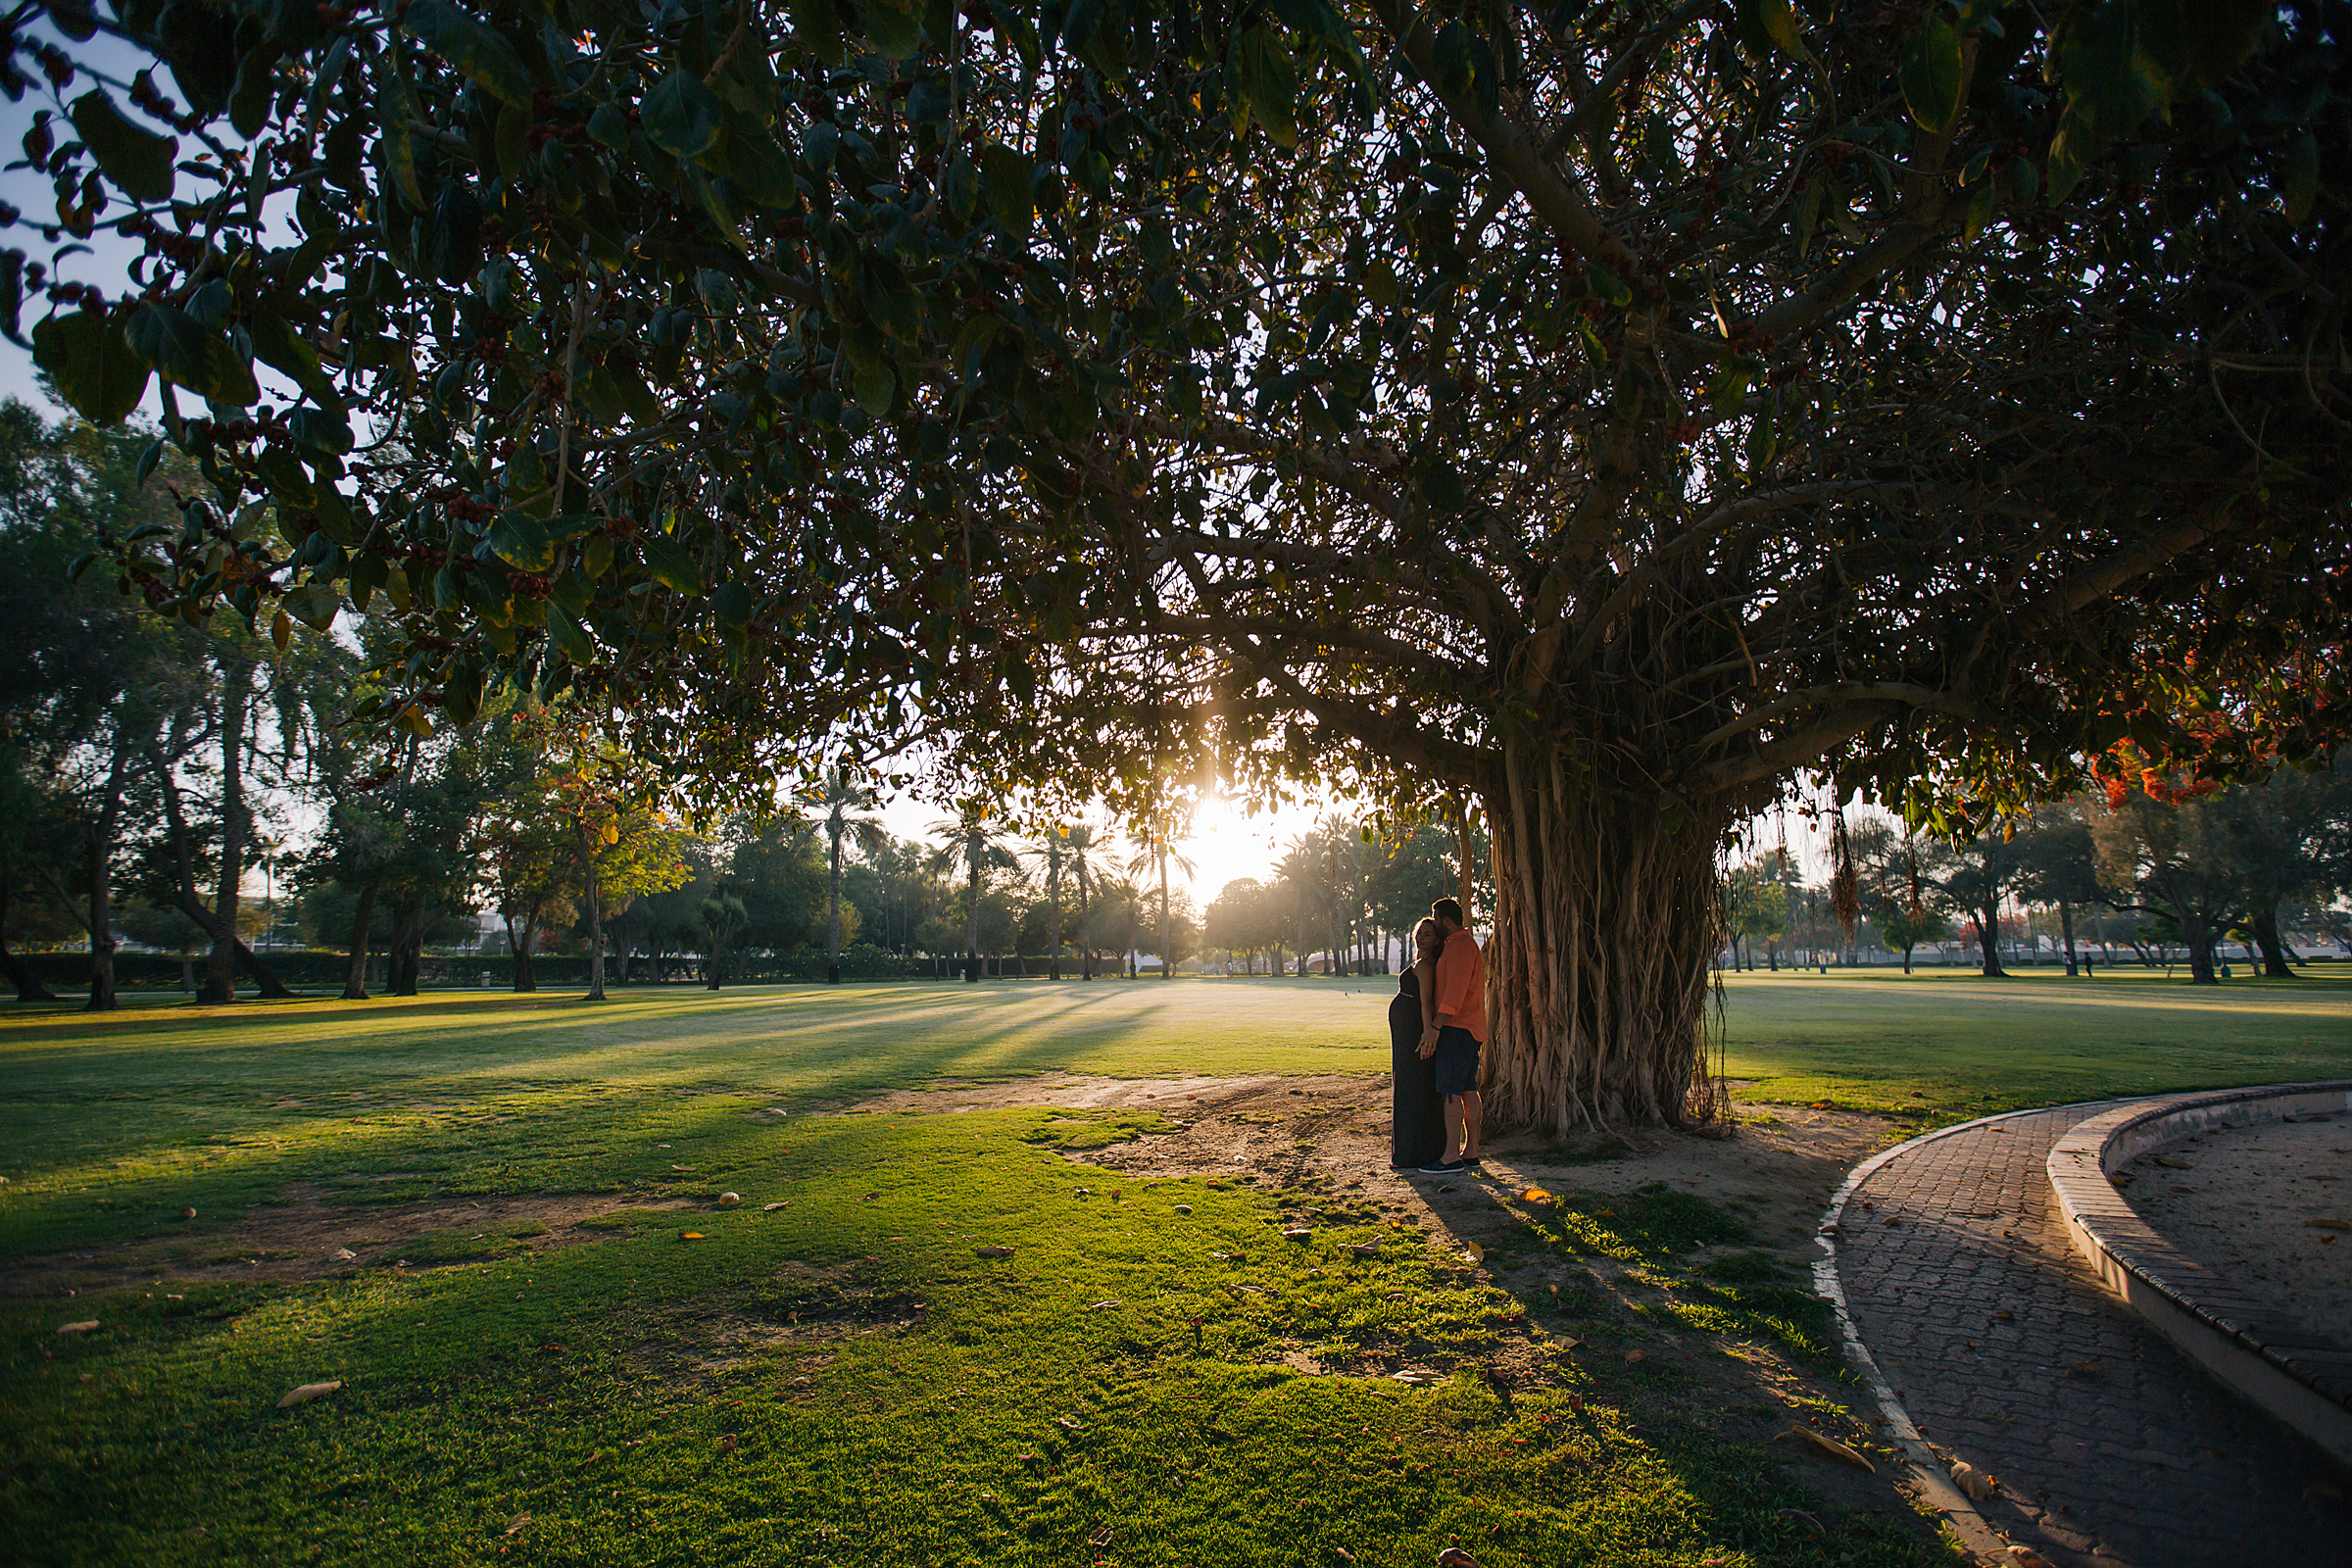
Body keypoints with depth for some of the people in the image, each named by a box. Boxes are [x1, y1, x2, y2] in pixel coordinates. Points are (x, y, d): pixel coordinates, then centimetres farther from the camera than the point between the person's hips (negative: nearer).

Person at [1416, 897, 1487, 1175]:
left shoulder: (1461, 945, -12)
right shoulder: (1465, 944, 21)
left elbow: (1455, 991, -21)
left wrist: (1434, 1027, -24)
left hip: (1457, 1028, -11)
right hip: (1469, 1029, 11)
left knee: (1451, 1092, -11)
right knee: (1468, 1091, 9)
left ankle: (1452, 1158, -11)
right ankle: (1471, 1153, 12)